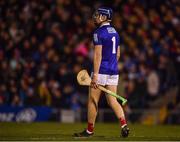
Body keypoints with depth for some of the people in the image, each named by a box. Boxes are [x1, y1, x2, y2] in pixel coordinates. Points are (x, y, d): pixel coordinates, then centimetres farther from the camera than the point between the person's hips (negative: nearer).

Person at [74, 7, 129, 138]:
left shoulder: (99, 32, -11)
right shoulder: (115, 32, 13)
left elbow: (98, 55, -18)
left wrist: (95, 75, -20)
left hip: (101, 71, -7)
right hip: (113, 71, 7)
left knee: (93, 101, 4)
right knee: (113, 101, 6)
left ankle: (90, 130, 10)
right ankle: (124, 125, -12)